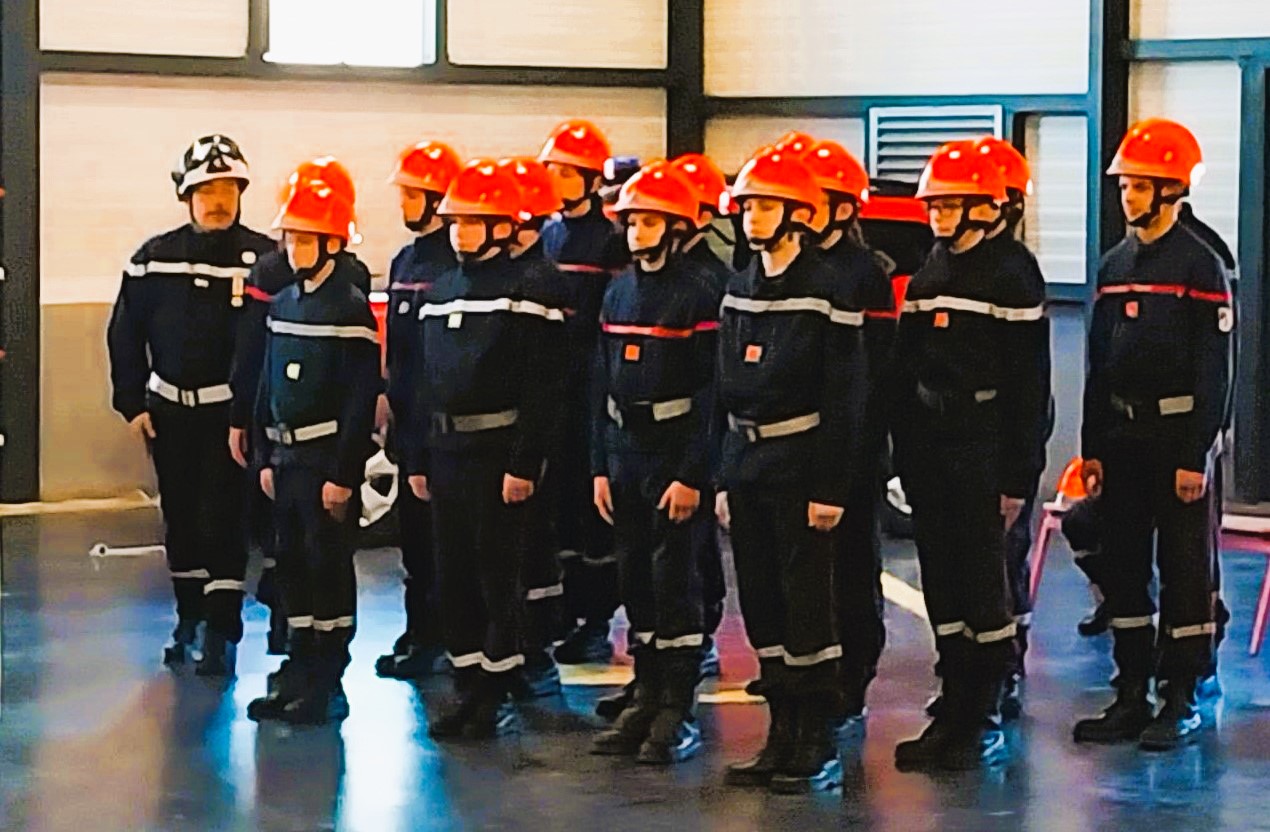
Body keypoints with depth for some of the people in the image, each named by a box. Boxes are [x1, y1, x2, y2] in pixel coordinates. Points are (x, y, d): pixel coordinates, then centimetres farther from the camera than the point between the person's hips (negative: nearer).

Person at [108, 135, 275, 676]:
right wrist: (132, 403, 4)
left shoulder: (263, 259, -8)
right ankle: (188, 618, 28)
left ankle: (221, 632, 1)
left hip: (232, 412, -4)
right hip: (170, 410, 4)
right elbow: (125, 334, 8)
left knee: (221, 519, -6)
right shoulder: (153, 259, 2)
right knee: (180, 518, 13)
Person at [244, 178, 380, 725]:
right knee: (292, 565, 12)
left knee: (329, 567, -1)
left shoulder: (350, 308, -11)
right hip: (286, 456, 7)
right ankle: (299, 674, 22)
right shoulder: (283, 304, 12)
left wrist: (344, 474, -16)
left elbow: (361, 399, -14)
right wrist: (264, 457, 12)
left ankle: (328, 686, 5)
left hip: (328, 459, -7)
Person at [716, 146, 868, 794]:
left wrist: (831, 488, -15)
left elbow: (845, 397, -12)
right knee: (761, 606, 10)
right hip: (746, 465, 7)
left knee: (808, 604, -3)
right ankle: (782, 735, 18)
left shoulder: (826, 291, -9)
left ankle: (820, 745, 5)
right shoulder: (739, 290, 11)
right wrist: (723, 479, 11)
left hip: (800, 466, -7)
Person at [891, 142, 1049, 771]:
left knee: (983, 583, -2)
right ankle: (954, 711, 17)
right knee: (941, 584, 9)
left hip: (982, 451, -7)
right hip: (929, 452, 7)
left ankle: (984, 719, 6)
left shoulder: (1010, 279, -7)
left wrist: (1018, 476, -12)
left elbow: (1030, 387, -9)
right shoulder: (924, 281, 12)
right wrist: (906, 459, 11)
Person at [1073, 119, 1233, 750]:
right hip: (1121, 433, 7)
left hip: (1178, 435, -6)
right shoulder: (1115, 265, 12)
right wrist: (1091, 448, 10)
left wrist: (1196, 456, -15)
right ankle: (1132, 694, 16)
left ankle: (1180, 700, 5)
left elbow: (1213, 371, -11)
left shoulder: (1200, 266, -7)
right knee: (1124, 566, 9)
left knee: (1184, 568, 0)